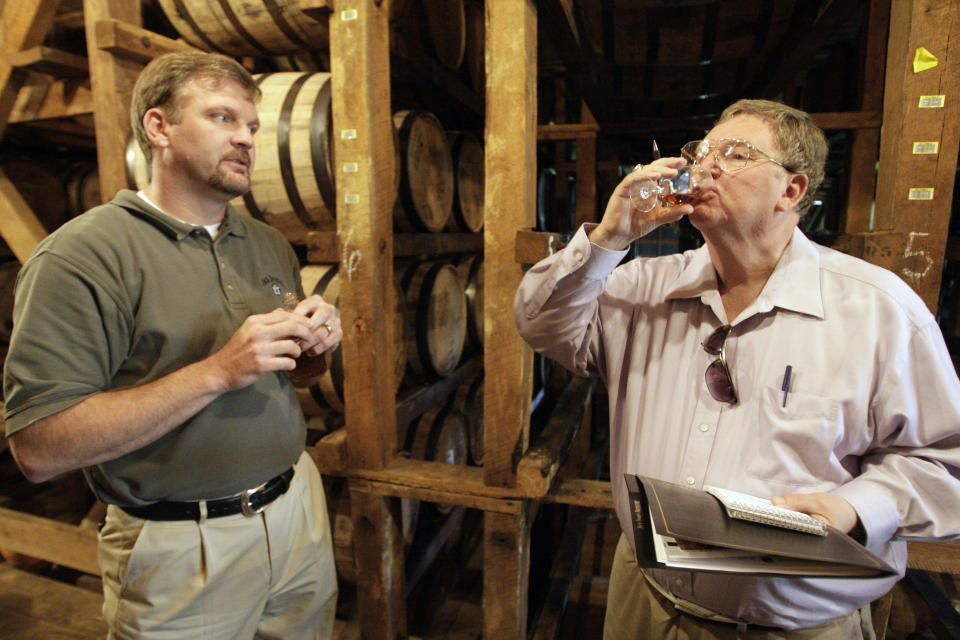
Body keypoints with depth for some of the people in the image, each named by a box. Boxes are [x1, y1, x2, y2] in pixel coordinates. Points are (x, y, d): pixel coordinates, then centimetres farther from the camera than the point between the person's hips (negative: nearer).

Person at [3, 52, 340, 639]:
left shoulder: (271, 245, 7)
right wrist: (216, 373, -26)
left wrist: (317, 340, -7)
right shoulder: (83, 256, -13)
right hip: (184, 549, -5)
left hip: (297, 506, 6)